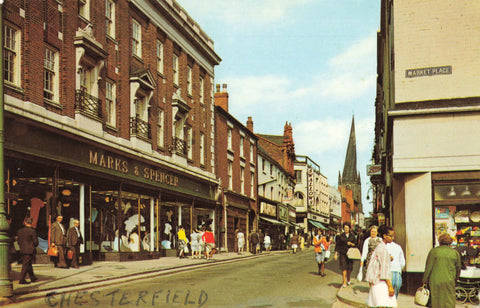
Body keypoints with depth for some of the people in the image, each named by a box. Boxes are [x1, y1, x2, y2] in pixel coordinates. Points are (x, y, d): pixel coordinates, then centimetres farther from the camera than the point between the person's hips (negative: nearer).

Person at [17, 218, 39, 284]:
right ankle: (22, 280, -6)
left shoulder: (20, 231, 5)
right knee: (26, 265, -3)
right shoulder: (32, 231, -13)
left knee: (29, 264, 17)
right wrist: (34, 246, 9)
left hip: (22, 251, 6)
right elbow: (36, 241, -11)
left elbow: (19, 241, 11)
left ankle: (32, 278, 28)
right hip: (29, 250, -6)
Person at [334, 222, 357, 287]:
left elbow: (355, 244, 14)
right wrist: (336, 254, -2)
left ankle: (348, 280, 26)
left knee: (350, 268, 4)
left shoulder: (352, 236, 9)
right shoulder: (340, 236, 3)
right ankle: (344, 282, -11)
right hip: (343, 253, -2)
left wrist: (351, 244, -7)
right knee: (344, 267, -11)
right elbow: (337, 245, 3)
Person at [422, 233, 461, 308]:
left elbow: (428, 267, -3)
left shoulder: (434, 251, -2)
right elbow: (458, 268, 13)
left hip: (435, 281, -1)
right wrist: (455, 279, 28)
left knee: (436, 302, 6)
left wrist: (425, 280, 5)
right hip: (449, 281, 1)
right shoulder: (455, 253, 5)